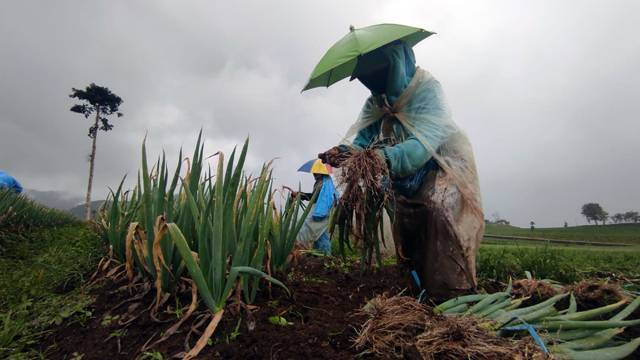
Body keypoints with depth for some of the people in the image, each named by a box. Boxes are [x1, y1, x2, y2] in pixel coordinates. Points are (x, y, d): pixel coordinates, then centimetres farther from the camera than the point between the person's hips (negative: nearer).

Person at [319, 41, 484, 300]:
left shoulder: (425, 87, -15)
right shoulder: (375, 103, 3)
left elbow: (423, 142, -30)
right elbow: (362, 141, -3)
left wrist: (386, 157, -47)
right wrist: (343, 151, -26)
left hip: (439, 170, -5)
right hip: (404, 183, 6)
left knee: (439, 211, -30)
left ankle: (455, 297, -24)